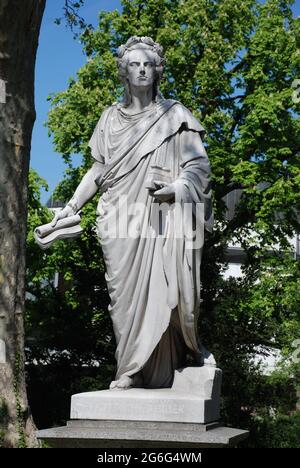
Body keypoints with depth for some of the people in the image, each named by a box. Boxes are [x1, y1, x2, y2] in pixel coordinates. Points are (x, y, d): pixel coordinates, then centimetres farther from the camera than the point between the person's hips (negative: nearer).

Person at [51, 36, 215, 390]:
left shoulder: (173, 115, 9)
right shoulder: (111, 117, 17)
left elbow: (198, 165, 3)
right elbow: (99, 168, 18)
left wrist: (174, 188, -16)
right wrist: (72, 206, 9)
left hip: (162, 218, -2)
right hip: (121, 218, 2)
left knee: (163, 289, -10)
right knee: (125, 291, -5)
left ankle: (189, 346, 12)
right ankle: (131, 369, -3)